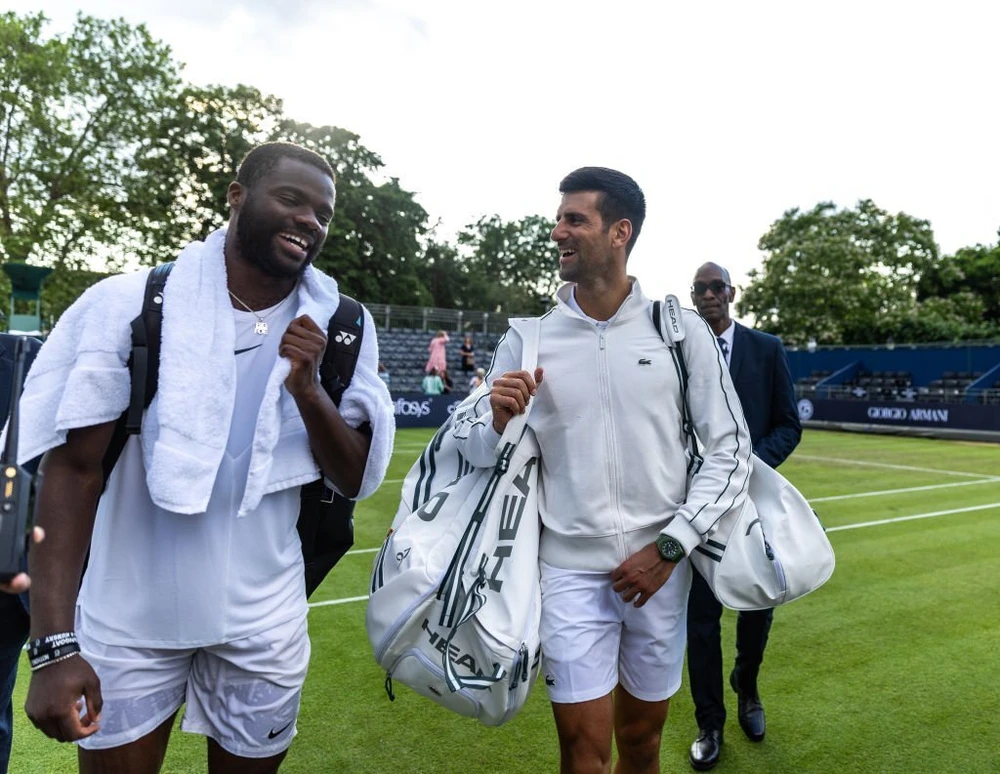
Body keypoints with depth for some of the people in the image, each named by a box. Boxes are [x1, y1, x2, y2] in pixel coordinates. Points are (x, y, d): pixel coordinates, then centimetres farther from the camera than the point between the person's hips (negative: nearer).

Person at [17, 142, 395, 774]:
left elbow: (355, 480, -4)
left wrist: (309, 390, -21)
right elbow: (73, 468, -12)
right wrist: (52, 642, -17)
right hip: (130, 616, -1)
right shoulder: (132, 305, -12)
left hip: (263, 621, 2)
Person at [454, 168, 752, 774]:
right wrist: (498, 420, -21)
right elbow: (475, 449, 1)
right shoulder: (528, 339, -3)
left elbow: (730, 450, -1)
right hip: (570, 571, 0)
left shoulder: (681, 330, -4)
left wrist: (670, 547, -9)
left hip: (660, 568, 1)